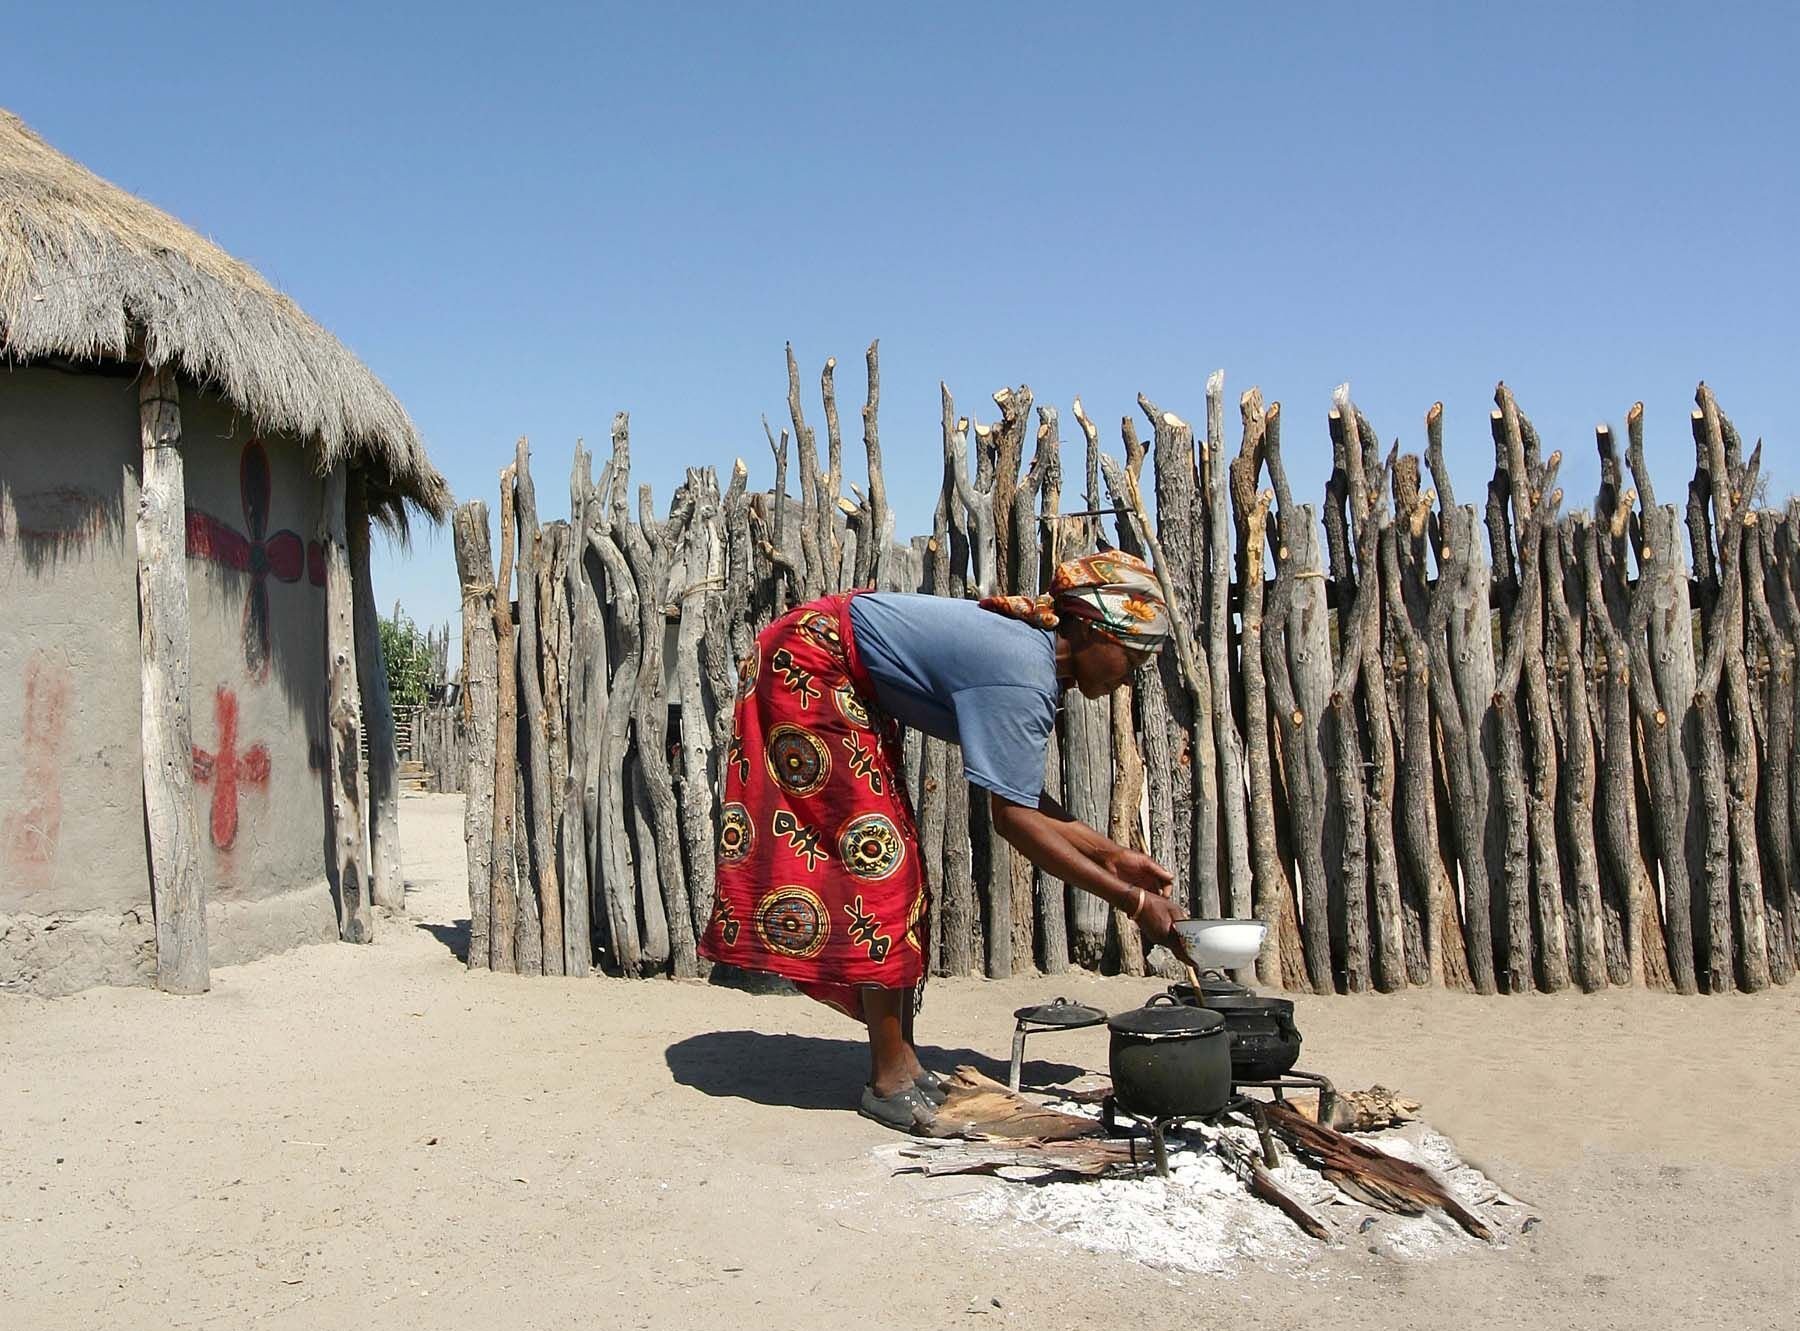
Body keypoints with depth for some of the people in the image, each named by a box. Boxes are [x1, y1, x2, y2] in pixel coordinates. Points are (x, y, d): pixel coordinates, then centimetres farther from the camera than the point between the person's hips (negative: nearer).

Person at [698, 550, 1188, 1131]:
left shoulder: (1033, 650, 2)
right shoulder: (1023, 678, -27)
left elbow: (1024, 797, 6)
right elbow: (1013, 818, -28)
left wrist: (1112, 853, 3)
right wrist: (1129, 899, -23)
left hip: (850, 685, 10)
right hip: (809, 666, -10)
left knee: (896, 866, 8)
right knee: (874, 851, -11)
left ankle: (900, 1062, 15)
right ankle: (889, 1079, -3)